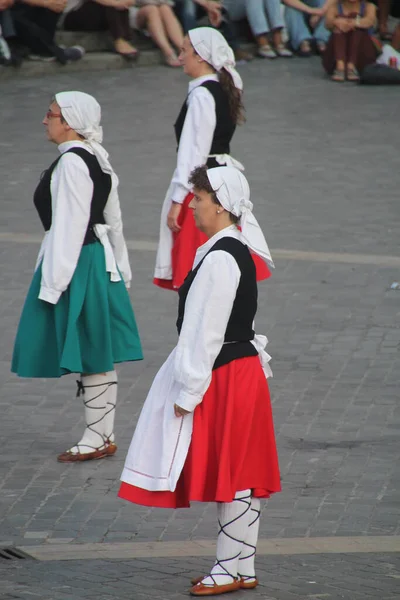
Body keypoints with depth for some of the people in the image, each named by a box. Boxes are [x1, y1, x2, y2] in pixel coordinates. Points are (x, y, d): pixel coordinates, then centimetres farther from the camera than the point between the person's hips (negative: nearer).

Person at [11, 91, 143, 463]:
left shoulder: (71, 162, -19)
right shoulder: (97, 160, 10)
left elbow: (69, 225, -22)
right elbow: (113, 220, 17)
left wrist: (54, 282, -20)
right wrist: (121, 268, 24)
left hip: (77, 264, -10)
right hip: (100, 261, 10)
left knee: (89, 353, -2)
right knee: (99, 353, 14)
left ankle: (96, 438, 4)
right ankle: (104, 433, 20)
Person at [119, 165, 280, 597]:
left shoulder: (219, 259, -21)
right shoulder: (239, 250, 11)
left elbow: (206, 331, -21)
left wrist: (189, 392, -17)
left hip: (224, 378, -10)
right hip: (244, 369, 10)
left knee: (229, 475, -2)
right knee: (242, 476, 13)